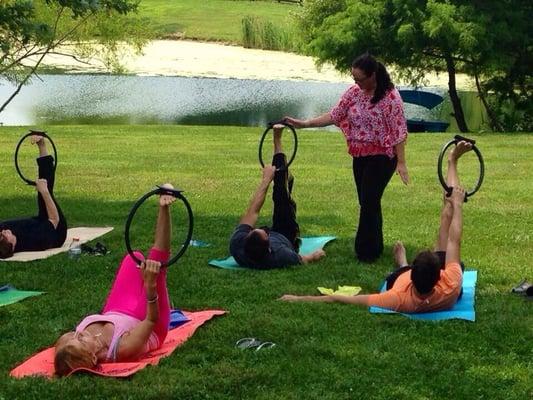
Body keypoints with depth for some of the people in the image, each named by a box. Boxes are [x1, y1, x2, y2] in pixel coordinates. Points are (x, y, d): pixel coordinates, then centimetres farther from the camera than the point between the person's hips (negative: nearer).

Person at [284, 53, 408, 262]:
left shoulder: (390, 96, -15)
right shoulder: (353, 92, 3)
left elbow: (398, 131, -15)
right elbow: (334, 115, 4)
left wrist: (401, 162, -17)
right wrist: (303, 123, -4)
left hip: (382, 156, -6)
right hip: (360, 156, 7)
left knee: (368, 202, -10)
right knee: (368, 203, 11)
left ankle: (366, 251, -2)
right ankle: (374, 247, 23)